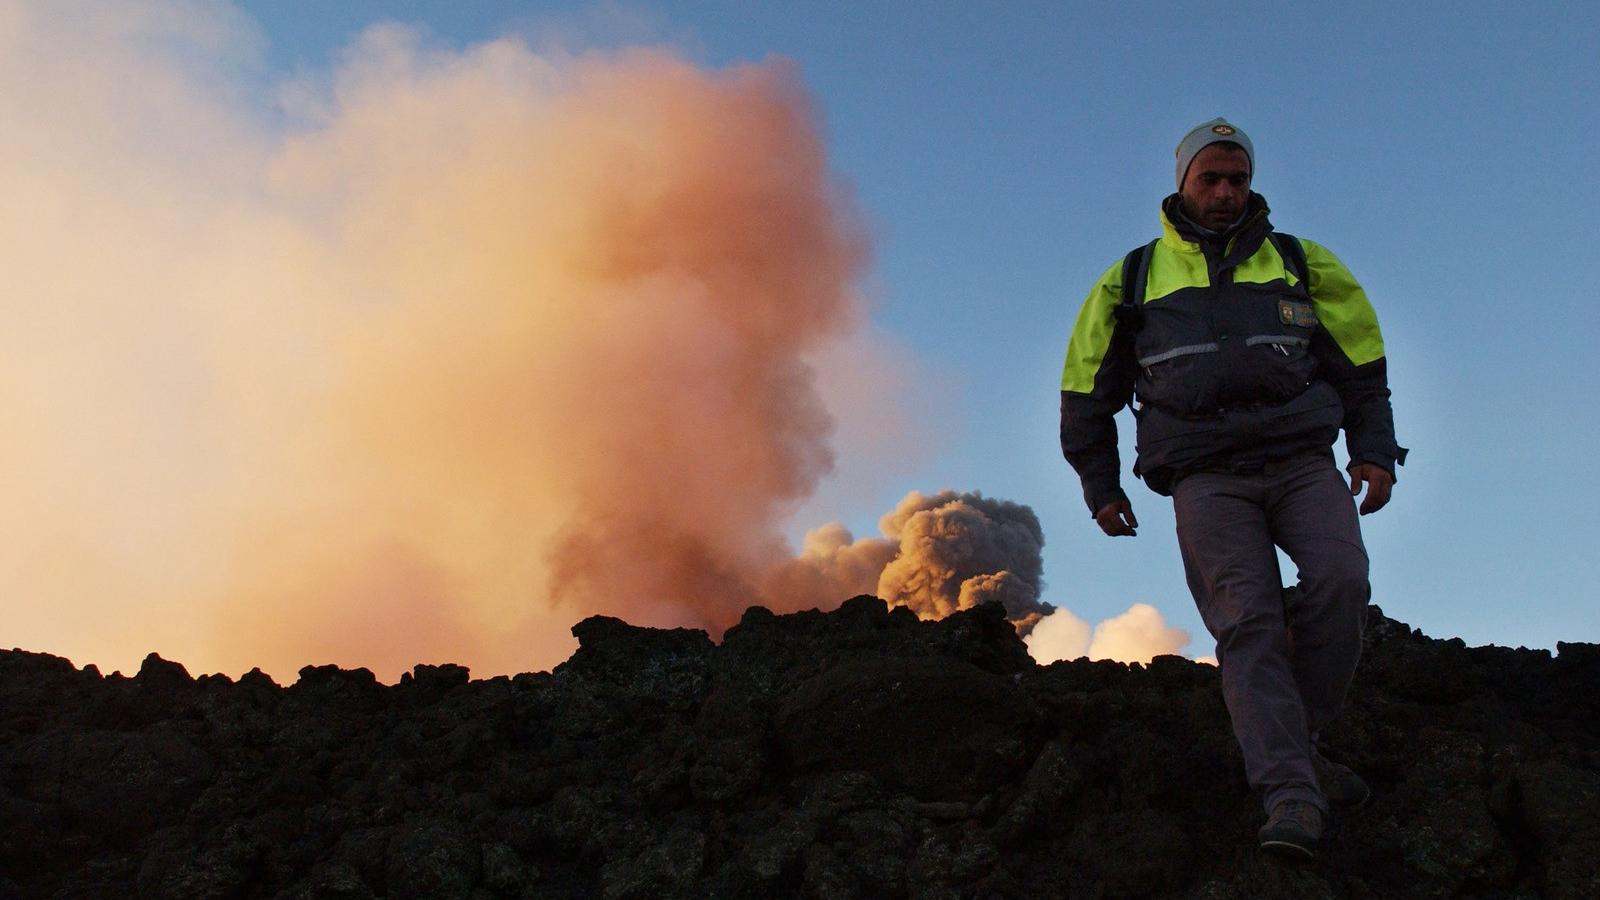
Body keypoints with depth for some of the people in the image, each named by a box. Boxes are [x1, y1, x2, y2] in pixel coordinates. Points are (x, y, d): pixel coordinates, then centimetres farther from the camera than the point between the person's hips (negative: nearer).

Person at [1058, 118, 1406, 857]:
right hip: (1207, 479, -1)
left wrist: (1375, 453, 8)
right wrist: (1100, 486, 16)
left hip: (1301, 462, 1)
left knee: (1339, 580, -25)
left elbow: (1361, 364, 21)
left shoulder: (1300, 264, 17)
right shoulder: (1133, 280, 14)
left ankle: (1296, 741, -7)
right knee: (1247, 622, -18)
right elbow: (1086, 389, 20)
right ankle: (1292, 799, -24)